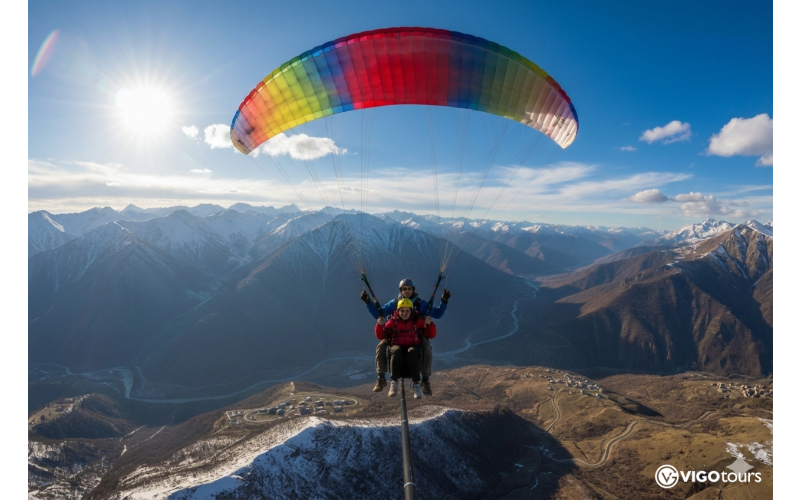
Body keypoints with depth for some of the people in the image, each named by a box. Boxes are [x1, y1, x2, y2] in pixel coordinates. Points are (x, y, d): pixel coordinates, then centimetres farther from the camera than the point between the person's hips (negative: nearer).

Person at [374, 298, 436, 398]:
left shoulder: (418, 321, 12)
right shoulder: (393, 321, 11)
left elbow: (431, 335, 11)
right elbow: (380, 336, 10)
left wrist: (429, 324, -8)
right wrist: (380, 325, -8)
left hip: (414, 349, 0)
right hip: (397, 347, 0)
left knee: (412, 352, -37)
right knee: (396, 351, -37)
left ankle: (416, 384, -24)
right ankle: (394, 382, -22)